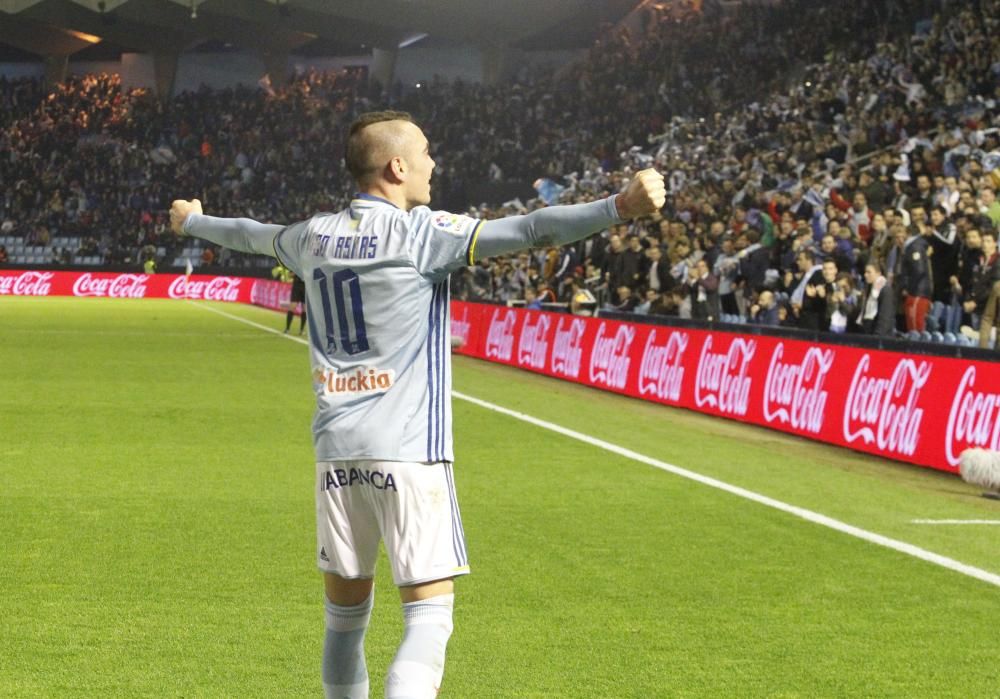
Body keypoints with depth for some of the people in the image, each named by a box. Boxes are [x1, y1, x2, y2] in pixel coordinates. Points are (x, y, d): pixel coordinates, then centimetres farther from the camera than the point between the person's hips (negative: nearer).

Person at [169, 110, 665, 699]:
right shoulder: (421, 232, -7)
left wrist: (193, 220, 53)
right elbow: (526, 232, -19)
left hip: (336, 453, 6)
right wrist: (622, 207, -25)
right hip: (408, 452, -6)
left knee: (346, 614, 15)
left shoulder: (315, 236, 11)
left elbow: (249, 234, 32)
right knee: (430, 612, -7)